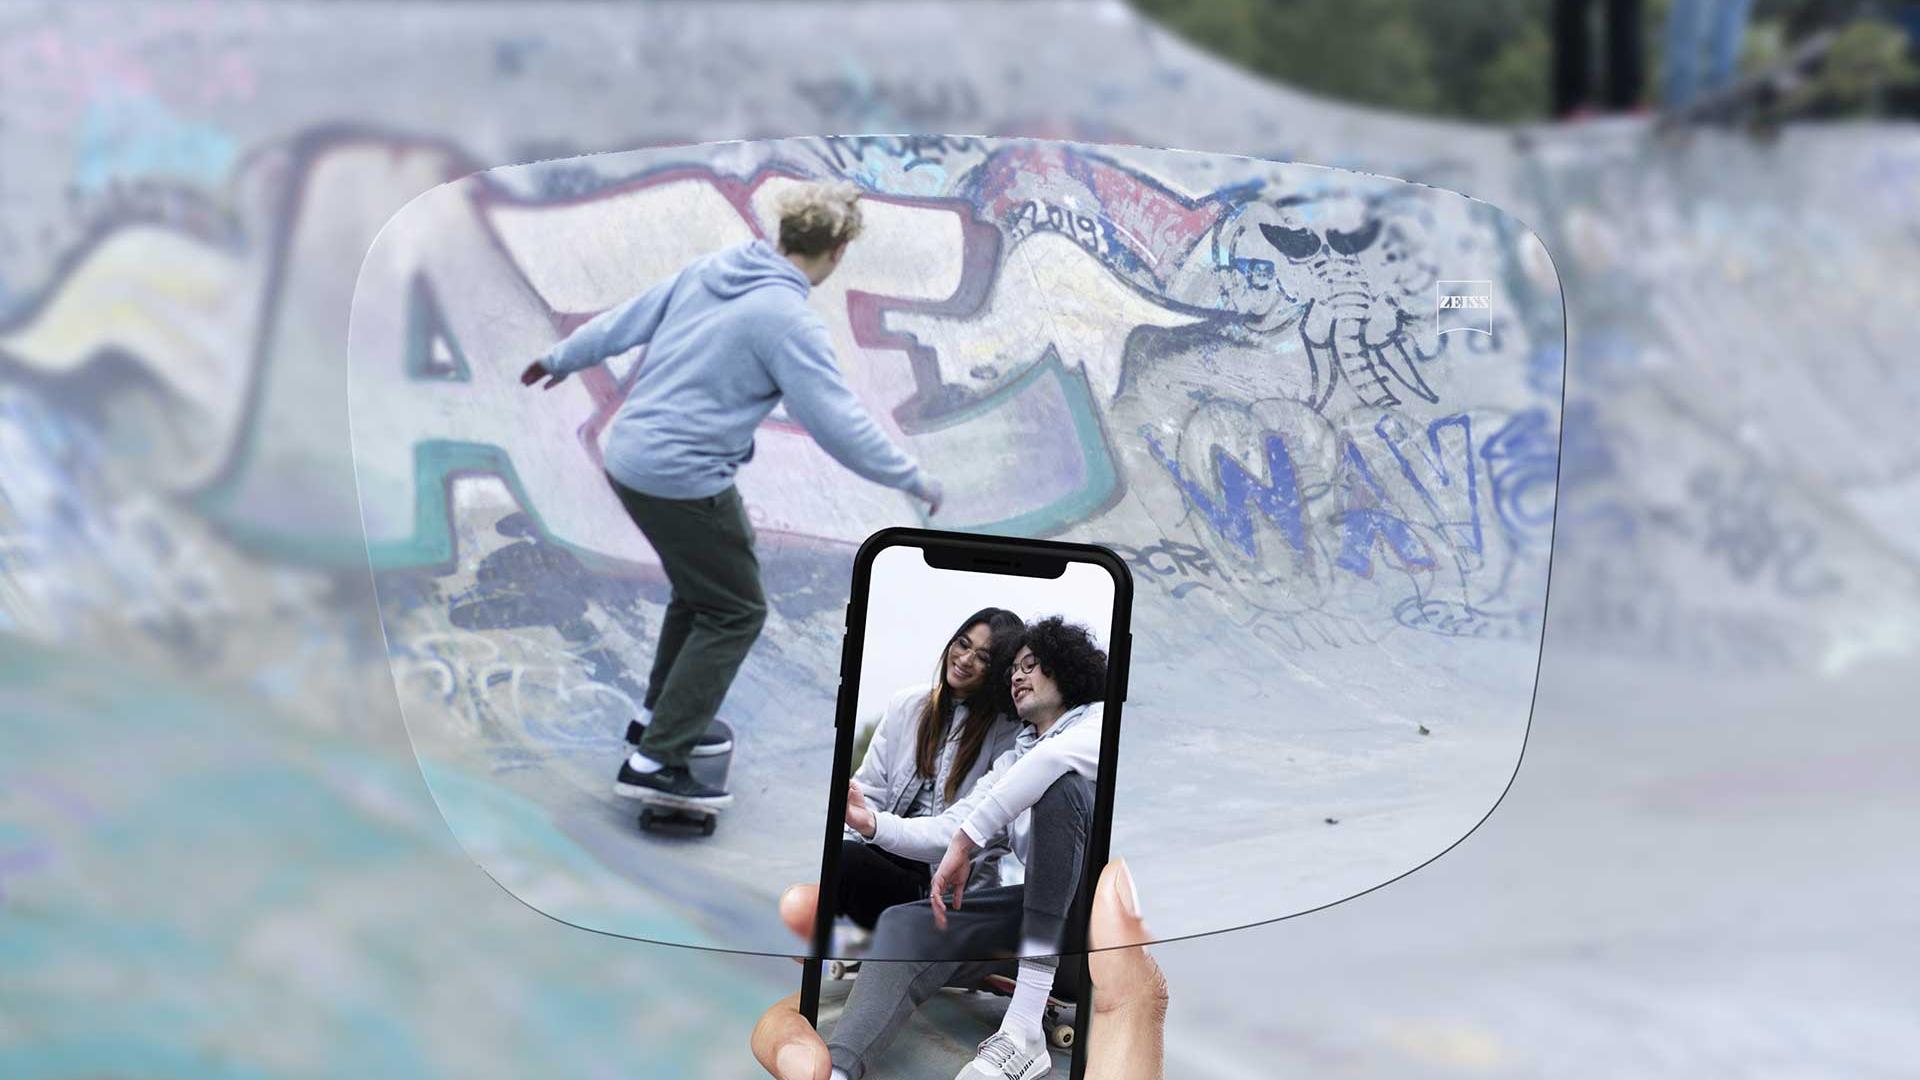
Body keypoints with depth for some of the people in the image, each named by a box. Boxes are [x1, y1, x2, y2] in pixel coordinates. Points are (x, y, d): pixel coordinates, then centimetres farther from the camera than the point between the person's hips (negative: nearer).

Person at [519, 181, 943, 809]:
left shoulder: (711, 269, 4)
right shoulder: (790, 321, -18)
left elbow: (626, 320, 14)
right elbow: (839, 423, -18)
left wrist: (561, 358, 30)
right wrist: (914, 480, -6)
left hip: (628, 456, 9)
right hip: (682, 480, -8)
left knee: (702, 589, 26)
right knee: (735, 613, 4)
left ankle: (664, 715, 38)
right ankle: (655, 763, 1)